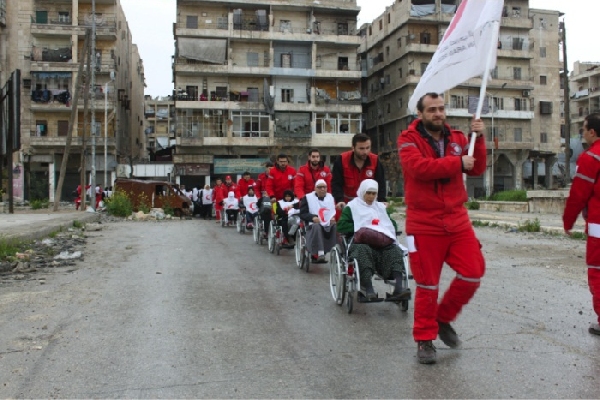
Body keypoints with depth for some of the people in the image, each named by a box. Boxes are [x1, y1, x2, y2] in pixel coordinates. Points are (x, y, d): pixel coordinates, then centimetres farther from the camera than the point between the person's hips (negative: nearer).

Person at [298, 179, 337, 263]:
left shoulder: (331, 197, 20)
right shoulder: (307, 198, 8)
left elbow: (336, 211, 17)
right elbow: (302, 214, 0)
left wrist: (334, 217, -7)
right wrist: (313, 217, -19)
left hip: (330, 224, 3)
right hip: (314, 224, -3)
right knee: (316, 227, -38)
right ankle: (319, 254, -42)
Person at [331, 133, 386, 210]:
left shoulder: (375, 161, -11)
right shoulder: (341, 160, -17)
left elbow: (380, 183, -6)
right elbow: (336, 183, -15)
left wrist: (382, 200, -21)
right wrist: (339, 200, -30)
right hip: (347, 203, -2)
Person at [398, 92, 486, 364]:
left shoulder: (457, 138, 11)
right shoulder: (409, 139, -4)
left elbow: (476, 170, 5)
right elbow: (419, 168, -22)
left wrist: (478, 139, -6)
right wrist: (457, 162, -15)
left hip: (457, 220, 5)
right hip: (424, 224, -4)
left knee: (473, 272, 0)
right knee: (427, 284, 3)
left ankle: (444, 318, 25)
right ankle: (425, 340, 20)